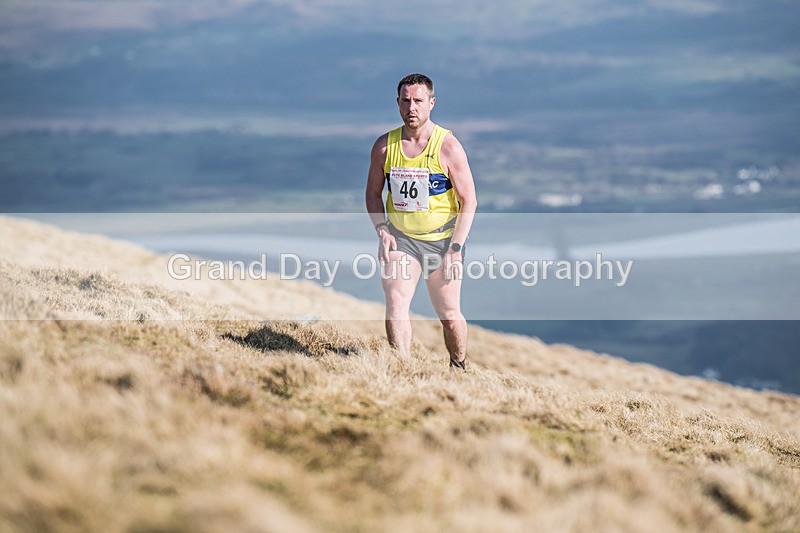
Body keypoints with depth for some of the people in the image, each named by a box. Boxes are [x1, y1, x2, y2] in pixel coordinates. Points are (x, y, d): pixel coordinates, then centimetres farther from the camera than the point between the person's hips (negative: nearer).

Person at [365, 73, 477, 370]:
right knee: (395, 304, -19)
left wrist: (455, 248, -15)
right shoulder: (384, 146, -1)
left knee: (450, 316, 5)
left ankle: (459, 369, 30)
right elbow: (373, 193, 11)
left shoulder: (448, 146, -9)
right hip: (400, 238, 2)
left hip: (442, 238, -2)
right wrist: (382, 231, -5)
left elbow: (469, 201, -7)